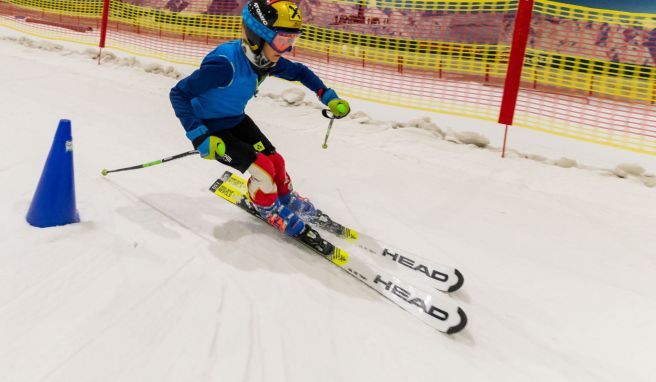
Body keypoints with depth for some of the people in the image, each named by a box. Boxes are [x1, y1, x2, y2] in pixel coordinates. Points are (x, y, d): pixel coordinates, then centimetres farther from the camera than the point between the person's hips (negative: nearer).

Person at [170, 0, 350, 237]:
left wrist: (329, 97, -2)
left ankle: (286, 197, 37)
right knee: (262, 167, -14)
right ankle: (269, 209, 16)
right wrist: (199, 137, -36)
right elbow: (179, 94, -30)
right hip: (210, 127, -7)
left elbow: (299, 72, 7)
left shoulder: (266, 58, -13)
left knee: (275, 160, 6)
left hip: (236, 120, 7)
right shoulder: (226, 63, -37)